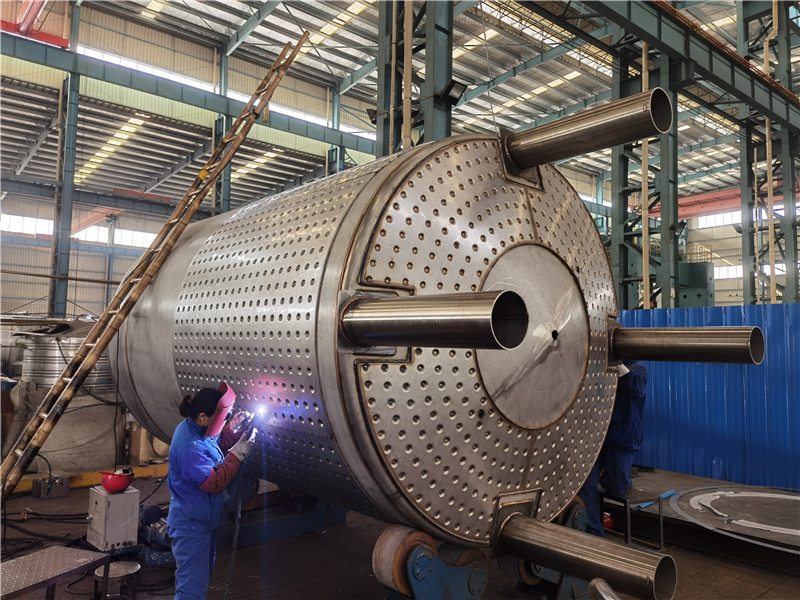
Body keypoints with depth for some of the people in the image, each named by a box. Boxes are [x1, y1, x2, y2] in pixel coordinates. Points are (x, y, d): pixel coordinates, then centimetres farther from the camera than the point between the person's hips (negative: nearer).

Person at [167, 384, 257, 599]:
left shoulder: (195, 429, -2)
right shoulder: (189, 448, -31)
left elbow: (218, 446, 13)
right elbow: (214, 482, -27)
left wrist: (232, 429, -4)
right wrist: (239, 452, -28)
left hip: (204, 519, 10)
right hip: (191, 525, -10)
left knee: (204, 576, 24)